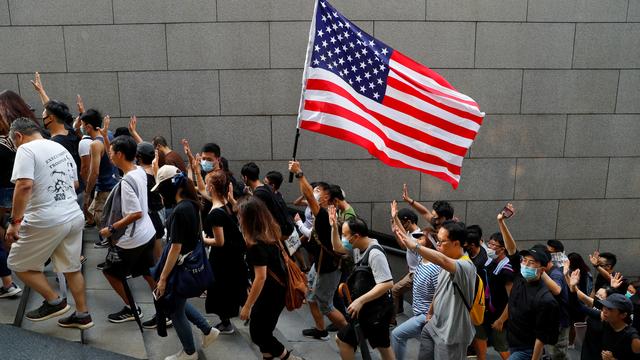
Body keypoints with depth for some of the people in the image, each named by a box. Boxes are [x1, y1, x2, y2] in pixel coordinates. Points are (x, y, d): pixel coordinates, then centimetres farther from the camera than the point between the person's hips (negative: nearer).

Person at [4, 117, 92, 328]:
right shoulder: (61, 148, 15)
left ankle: (54, 302, 13)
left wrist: (15, 221, -19)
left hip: (47, 221, -8)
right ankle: (82, 314, 22)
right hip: (75, 216, 8)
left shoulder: (26, 149, -9)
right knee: (72, 268, 16)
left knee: (19, 264, 12)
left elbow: (24, 185, -22)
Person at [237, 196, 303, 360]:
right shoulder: (270, 232, -3)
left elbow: (260, 277, -27)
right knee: (263, 330, 22)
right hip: (277, 289, 9)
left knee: (257, 335, 8)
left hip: (270, 294, -9)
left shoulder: (257, 244, -27)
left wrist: (247, 306, -20)